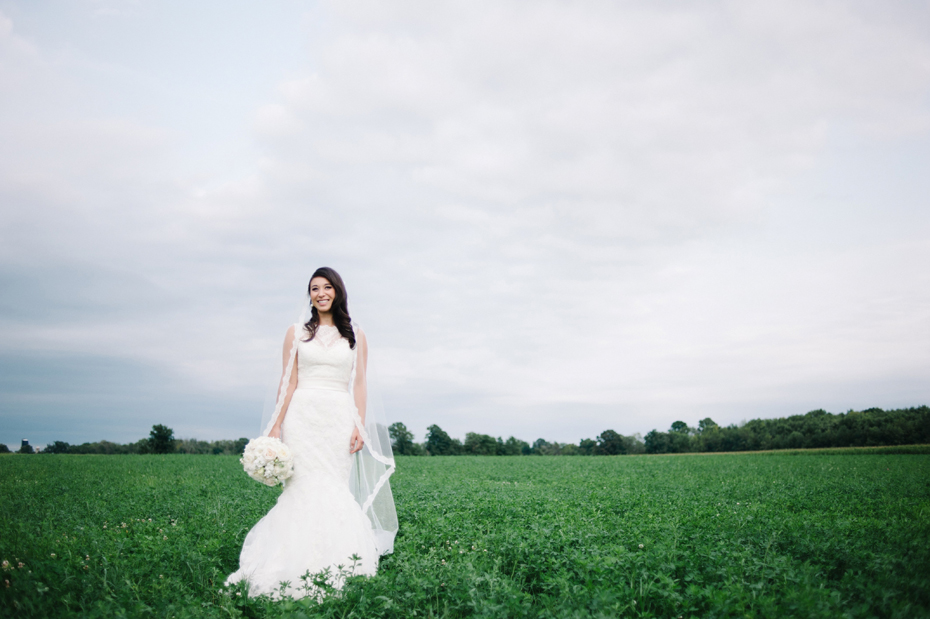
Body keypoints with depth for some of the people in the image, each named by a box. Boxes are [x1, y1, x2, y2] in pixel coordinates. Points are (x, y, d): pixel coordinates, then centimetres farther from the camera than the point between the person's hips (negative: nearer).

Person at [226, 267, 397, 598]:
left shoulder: (355, 335, 11)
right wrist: (276, 426, -1)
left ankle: (333, 568, 3)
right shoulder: (297, 332, 10)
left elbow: (359, 384, 7)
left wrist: (359, 426, -3)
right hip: (303, 417, 0)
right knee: (304, 488, -9)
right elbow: (288, 382, 6)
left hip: (339, 418, 1)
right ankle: (299, 571, -4)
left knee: (334, 489, -4)